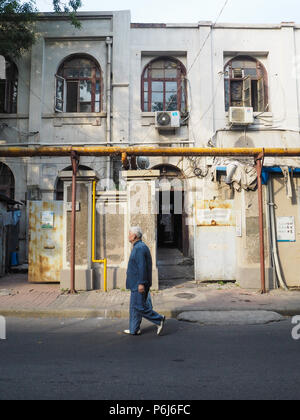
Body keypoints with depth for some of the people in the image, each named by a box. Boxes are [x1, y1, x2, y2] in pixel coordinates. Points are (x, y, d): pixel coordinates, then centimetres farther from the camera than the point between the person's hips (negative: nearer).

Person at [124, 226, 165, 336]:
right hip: (137, 283, 10)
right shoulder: (140, 247, 15)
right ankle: (134, 329, 19)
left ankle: (159, 320, 2)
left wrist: (141, 283, -25)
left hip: (139, 283, -10)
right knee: (134, 306, 13)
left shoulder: (139, 248, -17)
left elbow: (142, 267, -24)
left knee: (139, 306, -6)